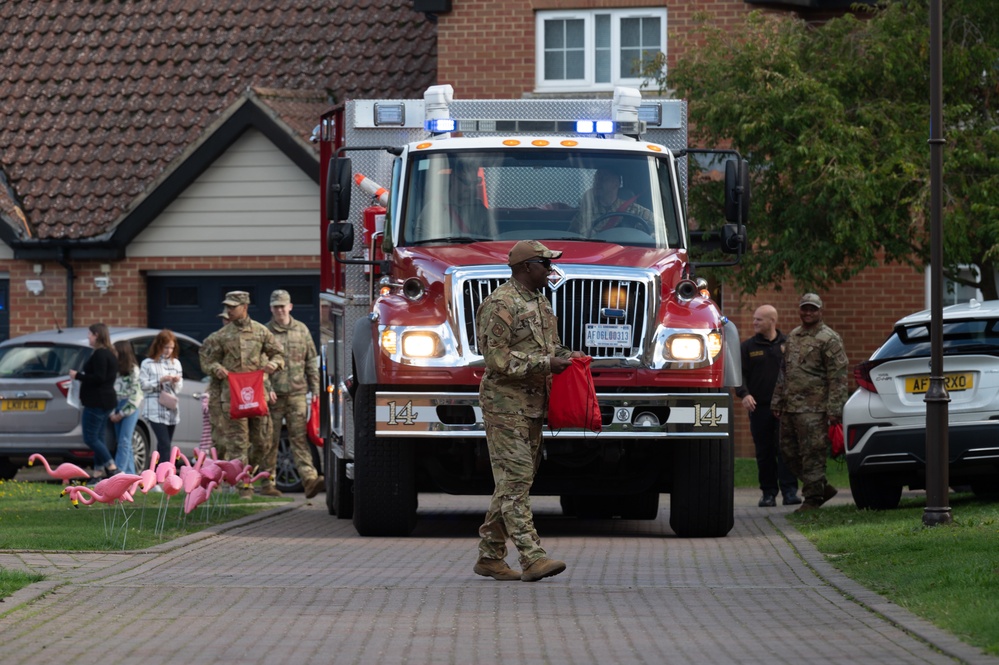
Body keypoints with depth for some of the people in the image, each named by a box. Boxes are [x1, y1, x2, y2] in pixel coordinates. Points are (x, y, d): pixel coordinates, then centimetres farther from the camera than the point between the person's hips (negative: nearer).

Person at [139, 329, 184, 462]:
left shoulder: (176, 363, 14)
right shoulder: (148, 364, -1)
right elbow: (143, 384, -6)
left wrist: (176, 382, -5)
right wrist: (161, 381, -14)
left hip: (171, 410, 6)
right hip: (155, 410, -6)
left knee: (164, 444, 9)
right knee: (165, 444, -16)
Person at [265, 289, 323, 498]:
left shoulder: (301, 330, 10)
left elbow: (311, 361, 14)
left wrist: (315, 389, 8)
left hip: (297, 393, 1)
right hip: (273, 394, -1)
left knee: (299, 437, -7)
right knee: (270, 440, 3)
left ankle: (309, 479, -18)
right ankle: (267, 482, 10)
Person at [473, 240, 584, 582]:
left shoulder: (540, 303, 17)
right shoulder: (500, 305, -13)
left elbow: (550, 345, 29)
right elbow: (498, 358, -20)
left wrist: (567, 357, 6)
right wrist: (545, 364, -20)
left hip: (532, 406, 10)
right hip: (505, 404, -10)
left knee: (516, 482, 10)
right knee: (515, 480, -12)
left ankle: (489, 556, 16)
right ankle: (532, 557, -19)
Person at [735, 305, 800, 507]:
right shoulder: (748, 347, 8)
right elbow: (741, 374, 3)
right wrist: (744, 394, -16)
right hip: (759, 407, 2)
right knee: (764, 452, 4)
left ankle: (789, 491, -9)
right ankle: (768, 493, 9)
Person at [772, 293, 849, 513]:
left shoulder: (829, 339, -5)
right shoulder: (792, 337, 18)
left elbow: (838, 377, -10)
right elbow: (783, 373, 24)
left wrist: (834, 409, -16)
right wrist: (777, 402, 18)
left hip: (813, 410, -8)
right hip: (790, 408, 8)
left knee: (813, 454, -6)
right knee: (789, 451, 10)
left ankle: (813, 498, 2)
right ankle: (822, 488, 20)